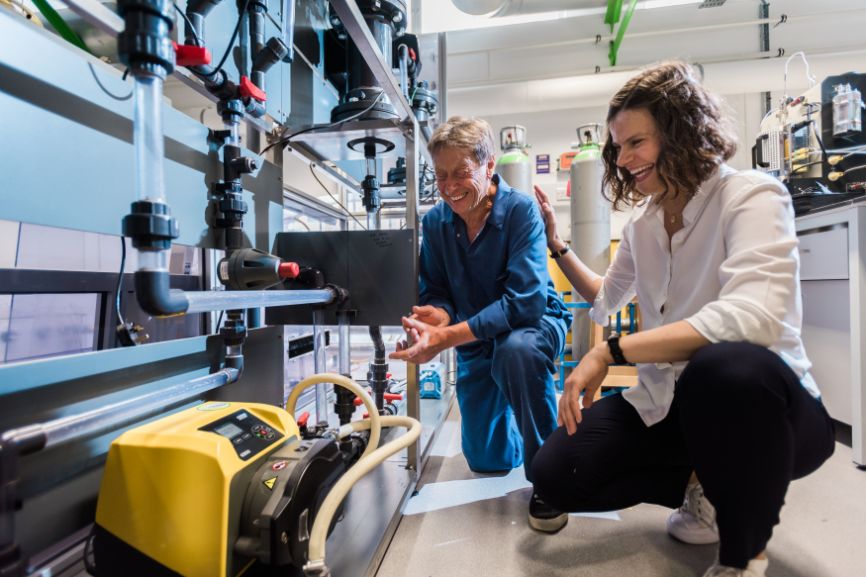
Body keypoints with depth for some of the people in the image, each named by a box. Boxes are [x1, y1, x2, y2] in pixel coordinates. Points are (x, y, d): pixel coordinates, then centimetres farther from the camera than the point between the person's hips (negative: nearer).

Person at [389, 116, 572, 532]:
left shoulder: (520, 209, -22)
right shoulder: (435, 222, -9)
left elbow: (526, 299, -31)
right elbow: (436, 294, -6)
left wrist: (448, 336, -40)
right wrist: (435, 317, -31)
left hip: (533, 324, -4)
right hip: (476, 344, 4)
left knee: (517, 351, -42)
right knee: (487, 461, 9)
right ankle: (513, 412, 43)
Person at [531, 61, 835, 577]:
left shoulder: (752, 197, -14)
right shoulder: (643, 221, 5)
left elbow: (750, 317, -33)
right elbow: (605, 302, 21)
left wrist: (610, 352, -33)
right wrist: (555, 244, 14)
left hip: (760, 401, -5)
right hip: (671, 404, 6)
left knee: (724, 365, -41)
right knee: (555, 474, -9)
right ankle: (705, 485, 12)